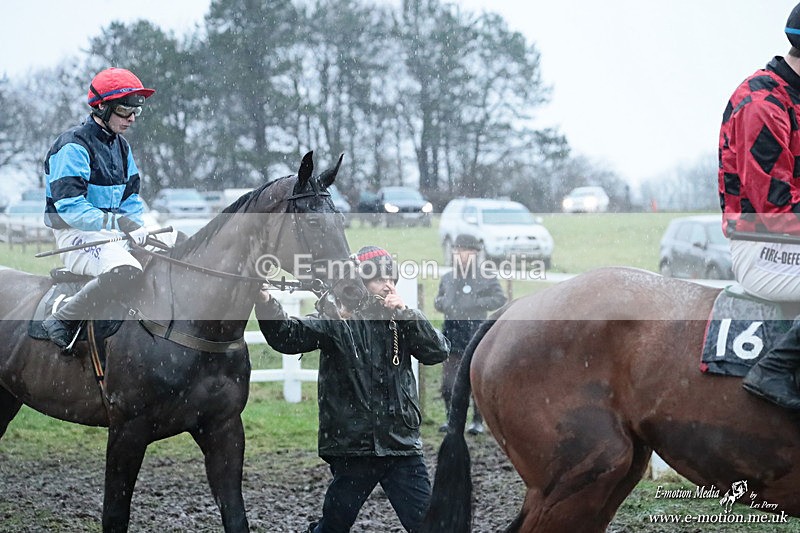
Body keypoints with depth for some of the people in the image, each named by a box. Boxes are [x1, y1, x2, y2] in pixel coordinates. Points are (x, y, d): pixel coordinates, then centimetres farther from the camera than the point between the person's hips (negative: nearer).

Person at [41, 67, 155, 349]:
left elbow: (131, 198, 18)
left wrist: (137, 229, -4)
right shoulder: (74, 146, -13)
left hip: (112, 234, 9)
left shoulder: (121, 146, 15)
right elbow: (70, 207, -22)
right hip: (76, 235, -9)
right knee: (126, 270, -36)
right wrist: (121, 223, -28)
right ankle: (61, 322, -27)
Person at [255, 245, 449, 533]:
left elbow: (438, 352, -3)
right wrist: (265, 303, -33)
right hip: (352, 447, -3)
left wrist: (405, 312, -11)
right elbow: (289, 336, -15)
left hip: (401, 444, 3)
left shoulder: (402, 322, 9)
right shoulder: (337, 322, -2)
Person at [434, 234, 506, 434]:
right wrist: (441, 302, 2)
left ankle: (478, 421, 6)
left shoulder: (485, 278, -1)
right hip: (451, 329, 5)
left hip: (474, 329, -5)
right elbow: (438, 301, 26)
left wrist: (475, 303, -15)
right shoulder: (447, 278, 16)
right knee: (447, 379, 4)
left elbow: (499, 299, -7)